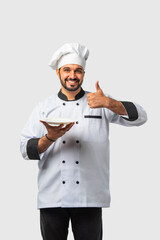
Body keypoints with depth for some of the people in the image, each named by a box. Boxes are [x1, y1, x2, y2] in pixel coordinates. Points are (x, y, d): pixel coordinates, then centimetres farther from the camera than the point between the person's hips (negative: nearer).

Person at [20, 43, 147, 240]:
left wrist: (109, 103, -18)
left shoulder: (99, 103, 8)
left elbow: (139, 117, -2)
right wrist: (50, 138, -16)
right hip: (51, 196, 1)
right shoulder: (44, 107, 9)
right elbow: (26, 149, 4)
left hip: (89, 196, -1)